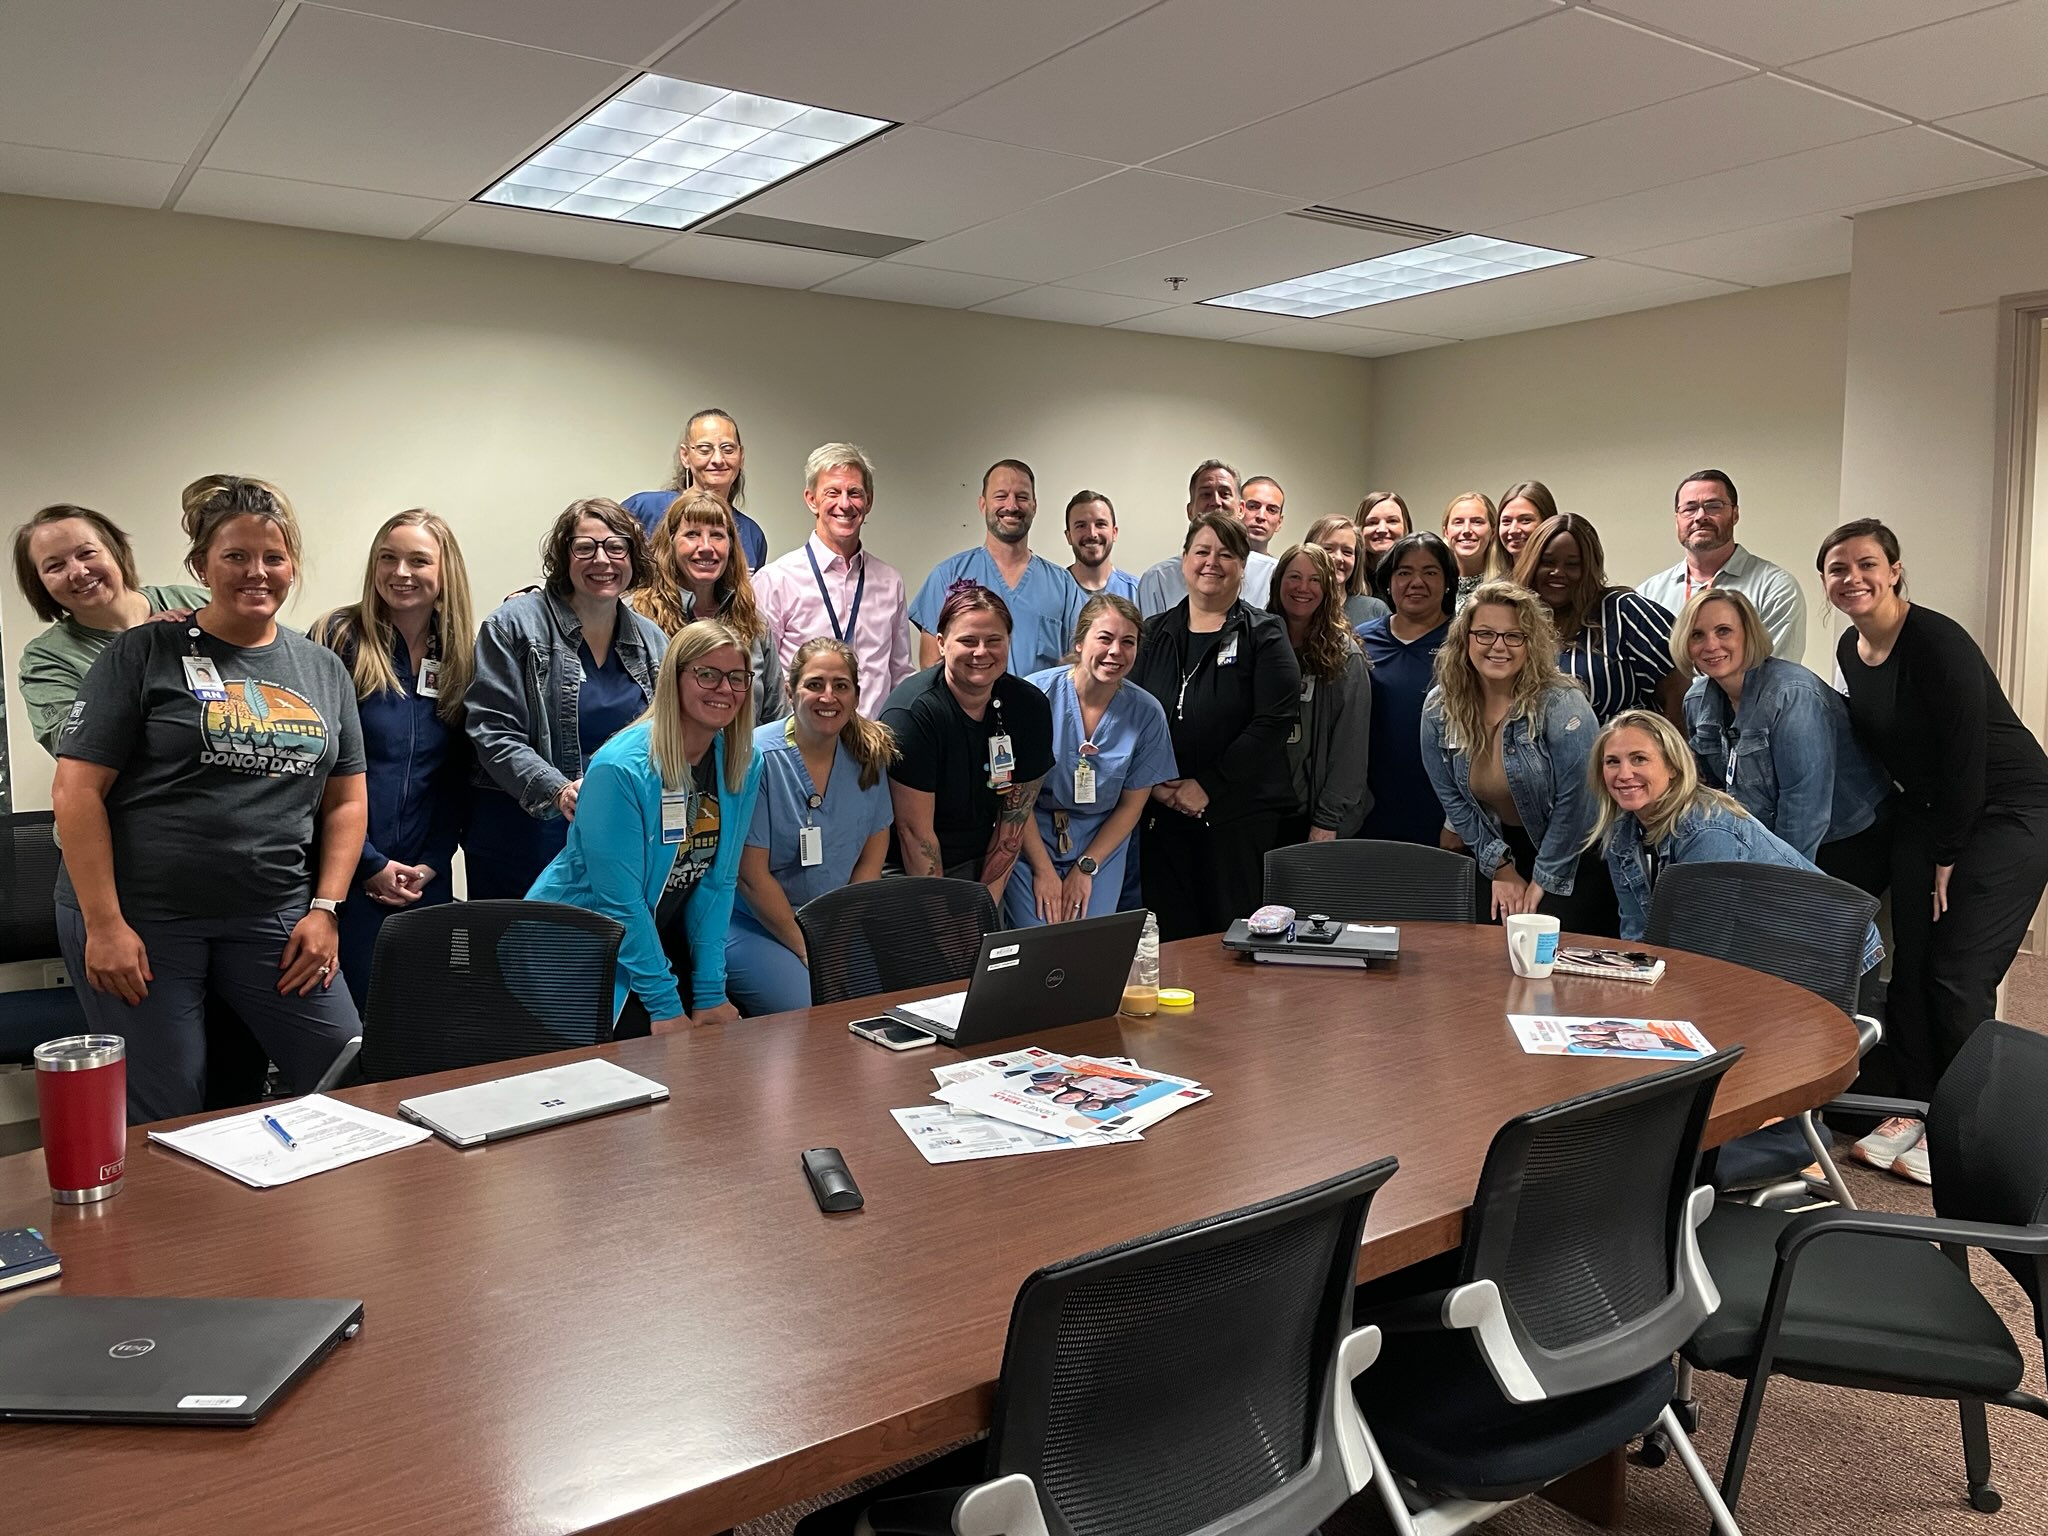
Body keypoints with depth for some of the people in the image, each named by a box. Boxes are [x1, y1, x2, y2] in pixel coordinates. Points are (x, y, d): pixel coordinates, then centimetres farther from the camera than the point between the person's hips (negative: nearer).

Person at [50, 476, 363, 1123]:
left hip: (274, 918, 3)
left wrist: (324, 908, 1)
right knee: (163, 1119, 4)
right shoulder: (143, 654, -1)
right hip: (140, 918, -3)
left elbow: (346, 801, 12)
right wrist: (103, 925, -11)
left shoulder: (324, 669, 11)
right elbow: (77, 791, -5)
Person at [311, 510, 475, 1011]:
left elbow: (457, 777, 9)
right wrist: (371, 864, -10)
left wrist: (432, 863, -2)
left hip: (424, 880, 4)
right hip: (347, 873, -4)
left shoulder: (459, 656, 8)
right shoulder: (340, 640, -4)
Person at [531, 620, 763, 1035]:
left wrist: (710, 993, -5)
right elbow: (620, 901, -22)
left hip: (658, 934, 6)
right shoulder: (621, 768, -23)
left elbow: (718, 881, -2)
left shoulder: (745, 764, -5)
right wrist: (664, 1006, -19)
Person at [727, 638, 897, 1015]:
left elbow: (872, 856, 6)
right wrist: (806, 951, -13)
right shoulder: (757, 757, -13)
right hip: (757, 925, -5)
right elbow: (751, 874, -13)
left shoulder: (868, 754, 3)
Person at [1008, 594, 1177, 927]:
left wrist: (1086, 868, -4)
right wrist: (1043, 870, -11)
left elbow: (1131, 805, 1)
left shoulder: (1146, 713, -6)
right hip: (1030, 839, -2)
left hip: (1101, 842, 2)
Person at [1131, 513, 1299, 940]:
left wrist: (1208, 786, -13)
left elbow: (1274, 720, -9)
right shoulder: (1153, 633, 12)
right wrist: (1153, 783, -7)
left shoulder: (1263, 634, 2)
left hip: (1240, 813, -3)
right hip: (1161, 811, 3)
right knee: (1170, 937, 6)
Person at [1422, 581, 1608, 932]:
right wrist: (1501, 869, -1)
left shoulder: (1562, 706, -21)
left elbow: (1574, 801, -19)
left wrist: (1544, 880, -14)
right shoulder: (1438, 709, -6)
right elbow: (1452, 798, 1)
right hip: (1506, 849, 4)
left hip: (1572, 859, -4)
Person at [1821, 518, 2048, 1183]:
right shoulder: (1849, 650, 1)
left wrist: (1948, 858, -14)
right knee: (1910, 965, 5)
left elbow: (1965, 757, -21)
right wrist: (1929, 846, 13)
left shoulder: (1938, 642, -23)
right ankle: (1914, 1108, 18)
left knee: (1957, 973, -8)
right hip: (1927, 811, 7)